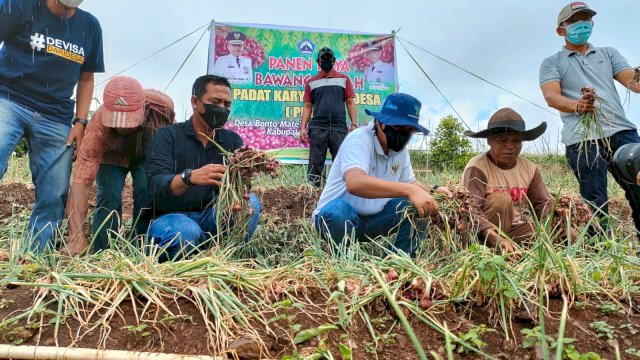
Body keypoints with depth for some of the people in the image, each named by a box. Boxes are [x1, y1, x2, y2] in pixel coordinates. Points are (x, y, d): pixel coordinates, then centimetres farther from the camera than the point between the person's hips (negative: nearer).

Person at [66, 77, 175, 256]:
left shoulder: (162, 105, -37)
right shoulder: (99, 125, -41)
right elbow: (80, 181, -46)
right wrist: (77, 236, -56)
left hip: (149, 153, 1)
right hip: (111, 156, -1)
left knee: (148, 192, -21)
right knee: (108, 195, -22)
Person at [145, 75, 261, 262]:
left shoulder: (232, 140, 5)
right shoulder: (167, 136, -6)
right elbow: (156, 186, -20)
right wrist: (189, 177, -42)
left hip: (212, 216, 3)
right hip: (170, 217, -3)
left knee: (250, 203, -22)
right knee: (187, 232, -36)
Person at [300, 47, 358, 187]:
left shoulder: (344, 79, 13)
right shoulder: (311, 82, 13)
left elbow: (350, 102, 8)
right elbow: (307, 106, 11)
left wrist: (354, 124, -1)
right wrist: (303, 127, 1)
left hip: (339, 128, 0)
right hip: (317, 128, 0)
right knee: (315, 164, -1)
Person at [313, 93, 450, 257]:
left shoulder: (400, 148, 1)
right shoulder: (359, 139, -24)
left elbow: (409, 182, 12)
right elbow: (354, 183, -42)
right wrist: (409, 190, -50)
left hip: (374, 219, 7)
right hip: (335, 215, -7)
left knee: (420, 207, -9)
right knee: (338, 211, -39)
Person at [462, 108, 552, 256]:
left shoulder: (529, 168, 2)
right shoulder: (477, 168, -18)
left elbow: (543, 204, 2)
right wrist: (496, 239, -46)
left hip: (519, 228, 5)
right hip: (486, 233, -5)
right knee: (500, 198, -31)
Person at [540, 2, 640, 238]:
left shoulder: (608, 54, 24)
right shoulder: (552, 63, 13)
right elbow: (552, 97, -3)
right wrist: (577, 106, -26)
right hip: (582, 139, -3)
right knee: (595, 205, -6)